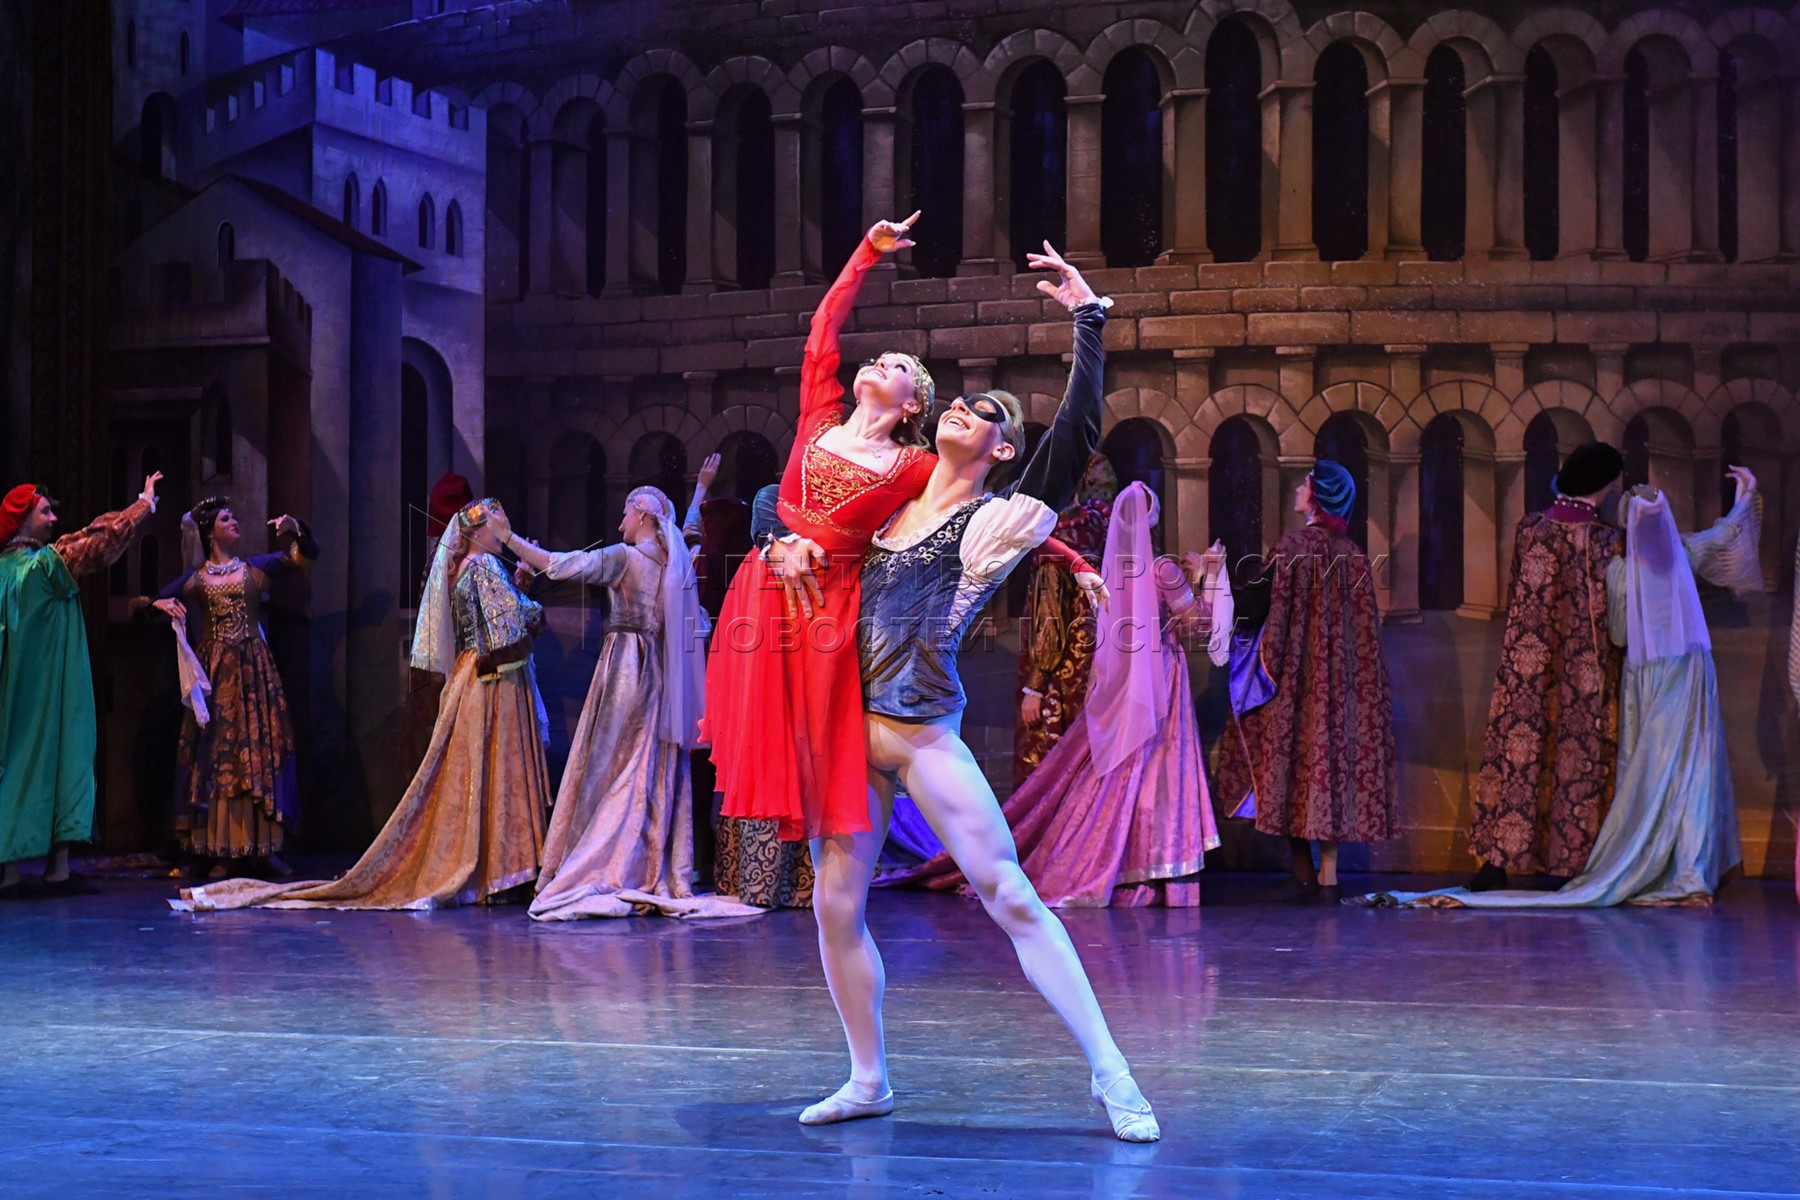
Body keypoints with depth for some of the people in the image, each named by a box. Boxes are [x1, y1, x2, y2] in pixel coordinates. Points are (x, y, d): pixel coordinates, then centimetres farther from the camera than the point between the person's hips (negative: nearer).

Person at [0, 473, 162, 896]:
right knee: (59, 760, -3)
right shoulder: (45, 564, -12)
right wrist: (146, 501, 4)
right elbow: (102, 535, -7)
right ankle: (58, 868, -4)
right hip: (51, 689, -7)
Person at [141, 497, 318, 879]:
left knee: (261, 750, -2)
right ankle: (224, 851, 0)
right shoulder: (195, 579, 8)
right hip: (215, 673, -1)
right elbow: (146, 605, 8)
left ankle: (266, 846, 1)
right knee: (217, 754, -2)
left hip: (255, 670, 1)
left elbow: (307, 554, 7)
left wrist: (295, 530, -11)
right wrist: (161, 605, -13)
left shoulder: (256, 568, 11)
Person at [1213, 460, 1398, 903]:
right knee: (1334, 753, 7)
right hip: (1341, 678, 5)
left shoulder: (1293, 548, -11)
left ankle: (1303, 873, 1)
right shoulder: (1353, 554, 6)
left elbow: (1258, 604, -9)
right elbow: (1364, 626, 10)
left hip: (1296, 675, -5)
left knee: (1293, 759, 2)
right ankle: (1328, 875, 5)